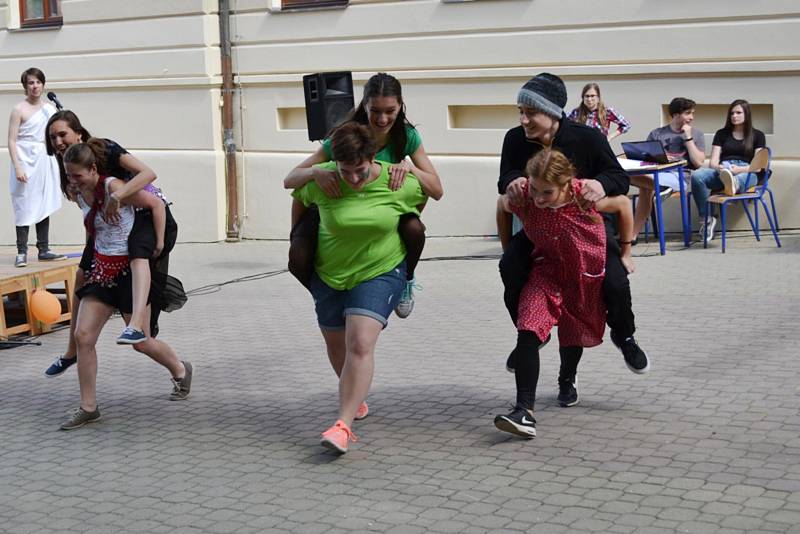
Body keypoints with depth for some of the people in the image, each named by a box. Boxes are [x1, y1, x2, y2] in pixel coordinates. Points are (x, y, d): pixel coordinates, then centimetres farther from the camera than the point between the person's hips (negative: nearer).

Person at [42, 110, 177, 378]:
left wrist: (115, 198, -43)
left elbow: (148, 173, -35)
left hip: (148, 213, -8)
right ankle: (71, 352, 18)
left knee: (138, 253, -39)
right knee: (83, 274, 6)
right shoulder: (69, 164, -1)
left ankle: (137, 325, -58)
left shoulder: (105, 150, -22)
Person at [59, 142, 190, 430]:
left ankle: (181, 370, 33)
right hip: (101, 270, 7)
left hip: (129, 268, -7)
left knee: (140, 342, 3)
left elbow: (155, 204, -13)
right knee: (83, 335, -5)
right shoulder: (80, 196, 4)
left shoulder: (114, 187, -19)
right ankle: (88, 407, 3)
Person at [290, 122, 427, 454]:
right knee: (336, 344, 16)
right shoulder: (321, 181, -15)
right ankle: (356, 400, 43)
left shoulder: (399, 185, -17)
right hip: (330, 274, 3)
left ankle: (343, 425, -22)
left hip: (381, 272, -3)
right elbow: (299, 198, 8)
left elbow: (426, 192, 6)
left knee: (360, 344, -20)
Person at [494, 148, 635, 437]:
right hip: (548, 269, 0)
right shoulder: (521, 199, -28)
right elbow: (502, 204, -2)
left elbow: (623, 204, -11)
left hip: (587, 271, 0)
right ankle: (524, 411, -25)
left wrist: (626, 252, -3)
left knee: (575, 333, 19)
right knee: (528, 331, -22)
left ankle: (567, 381, 53)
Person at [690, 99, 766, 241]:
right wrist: (717, 167, -12)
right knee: (697, 175, -33)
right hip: (721, 171, 3)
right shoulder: (722, 134, 25)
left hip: (746, 173, -3)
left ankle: (732, 184, -84)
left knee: (738, 179, -44)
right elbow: (713, 162, 14)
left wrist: (739, 169, -15)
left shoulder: (757, 135, 18)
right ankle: (705, 218, -35)